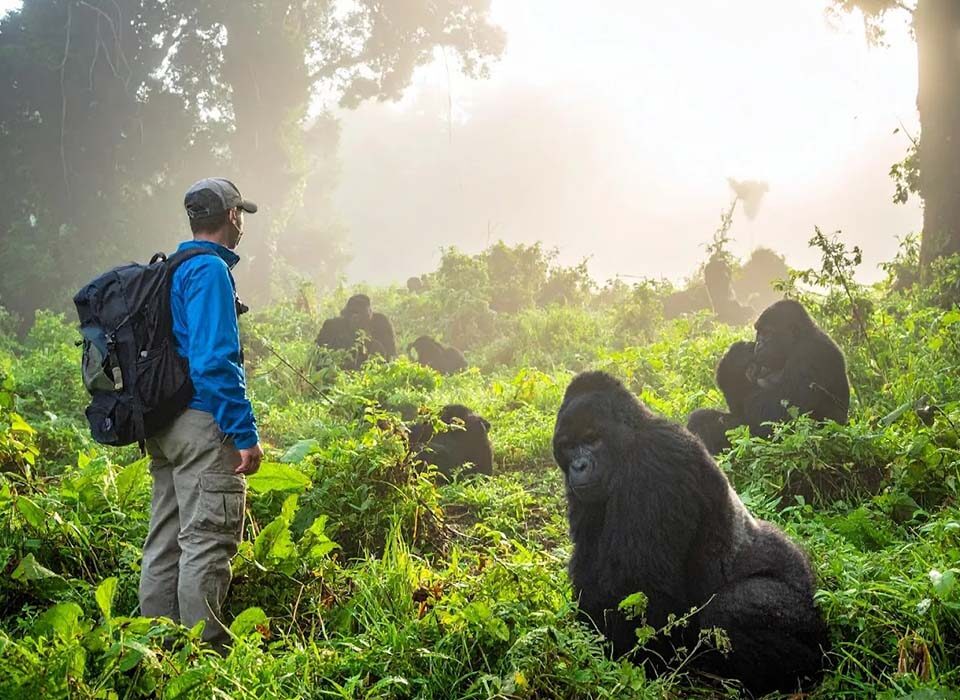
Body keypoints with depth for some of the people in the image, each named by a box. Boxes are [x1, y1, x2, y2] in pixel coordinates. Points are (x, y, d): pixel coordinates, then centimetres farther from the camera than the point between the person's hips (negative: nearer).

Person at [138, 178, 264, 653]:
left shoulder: (169, 271, 17)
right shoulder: (211, 271, -11)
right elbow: (215, 360, -21)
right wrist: (246, 434, -20)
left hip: (162, 426, 10)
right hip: (202, 423, -9)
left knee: (166, 539, 13)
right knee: (208, 540, -6)